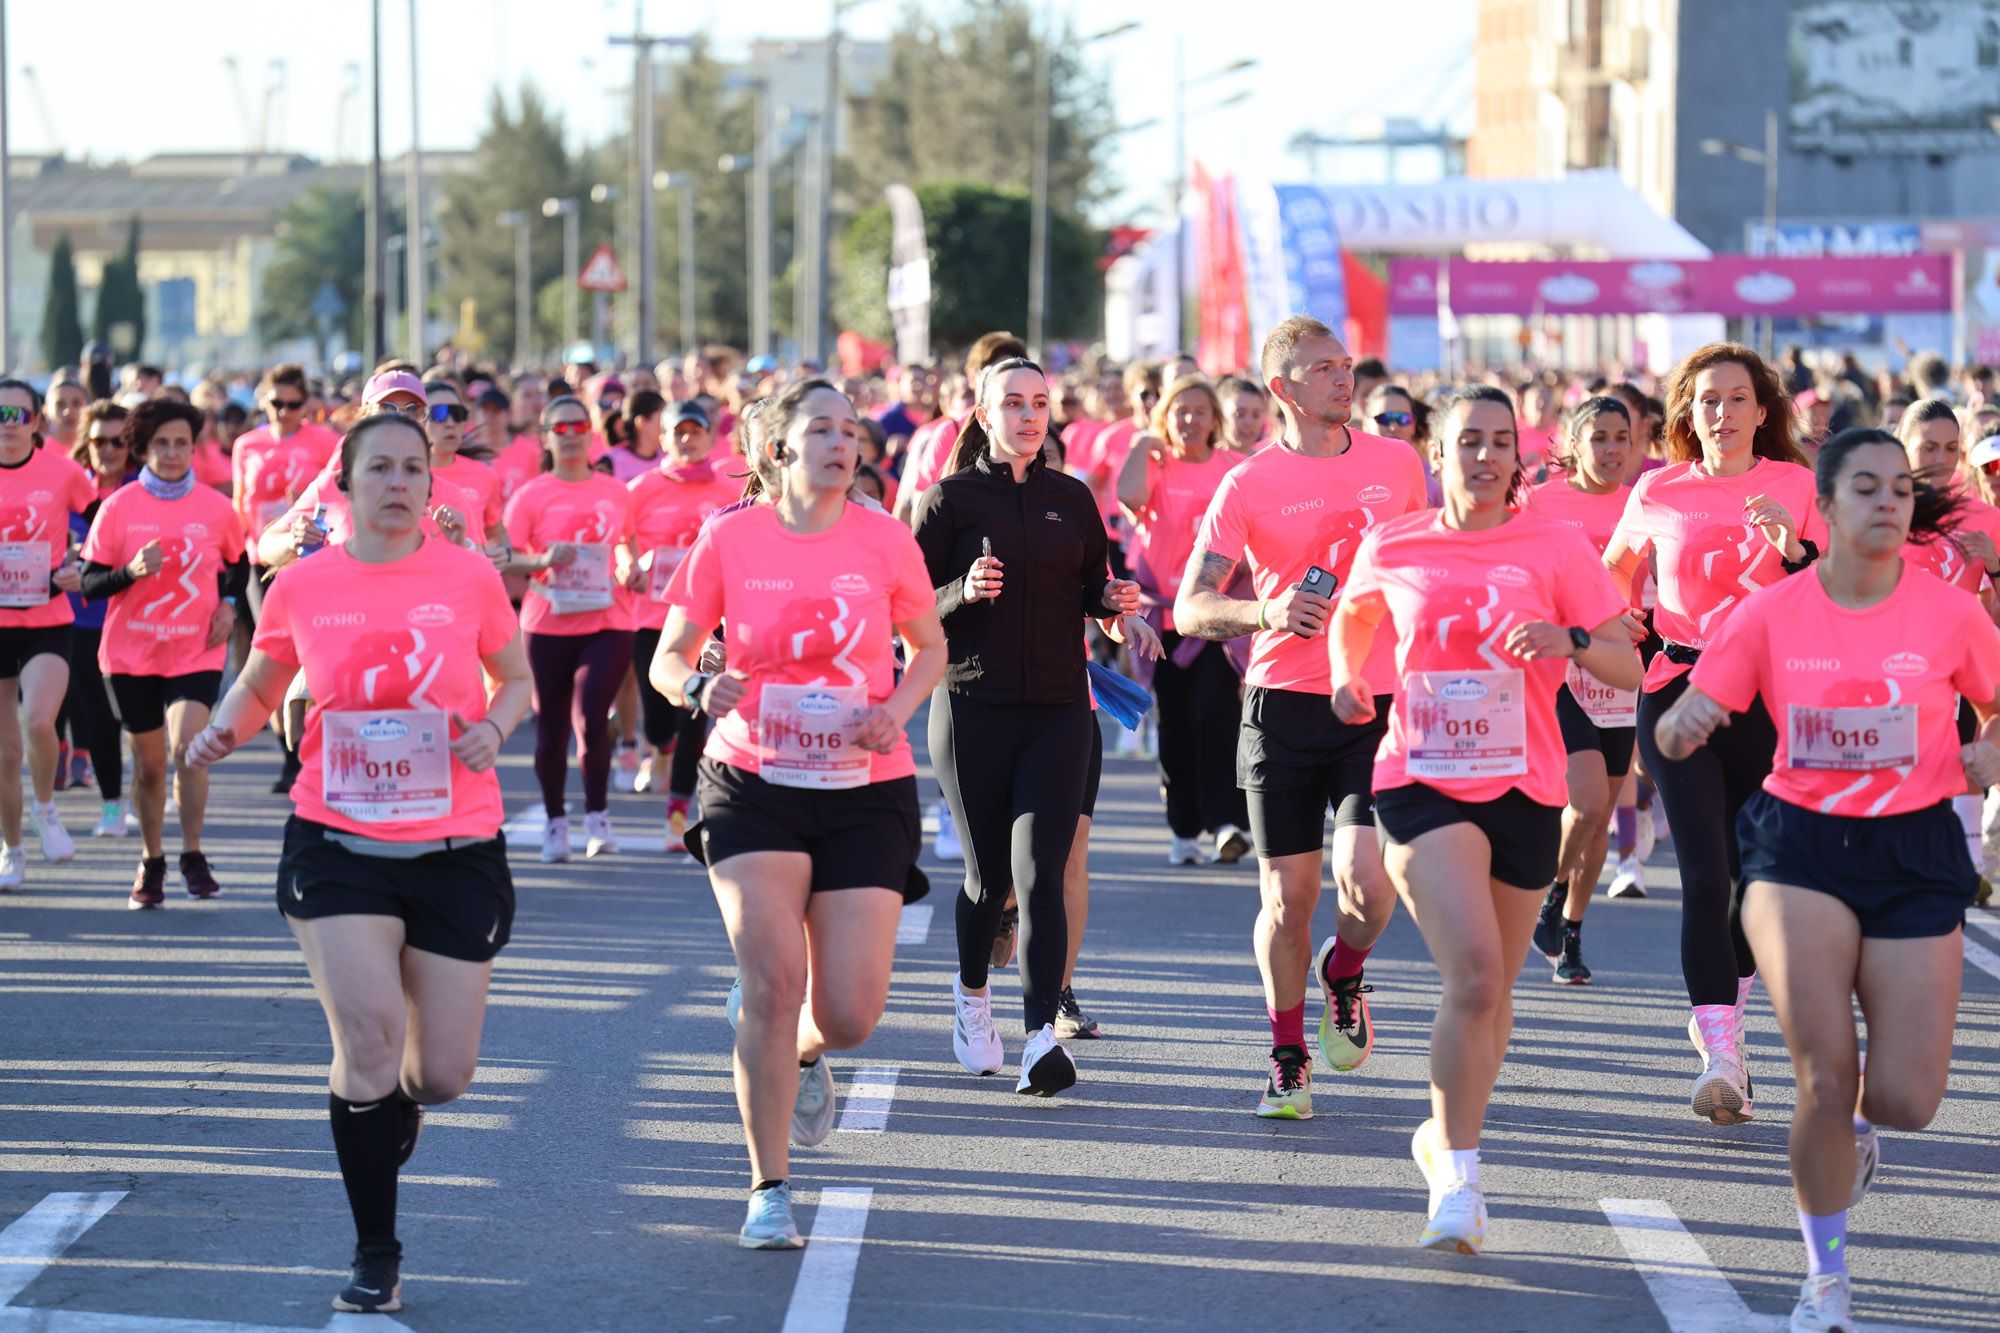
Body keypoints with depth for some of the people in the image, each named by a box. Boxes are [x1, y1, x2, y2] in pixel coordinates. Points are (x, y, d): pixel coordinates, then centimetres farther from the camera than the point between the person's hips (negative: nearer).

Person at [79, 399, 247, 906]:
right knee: (149, 762, 9)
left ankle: (193, 856, -6)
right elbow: (90, 582, -3)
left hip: (197, 652, -1)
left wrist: (229, 605, -1)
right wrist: (131, 571, -21)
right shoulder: (118, 507, -4)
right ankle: (151, 861, 28)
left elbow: (238, 565, 17)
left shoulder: (216, 508, -1)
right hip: (131, 653, 1)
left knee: (188, 745, -20)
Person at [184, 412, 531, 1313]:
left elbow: (514, 681, 11)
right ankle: (376, 1257, 3)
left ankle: (393, 1101, 43)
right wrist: (225, 728, -6)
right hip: (338, 841, -1)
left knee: (444, 1072, 3)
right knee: (368, 1039, -14)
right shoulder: (303, 586, -1)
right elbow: (261, 684, 15)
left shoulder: (470, 578, -2)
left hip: (456, 847, 1)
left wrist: (495, 726, -10)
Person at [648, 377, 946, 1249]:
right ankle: (768, 1190, -2)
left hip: (865, 793, 1)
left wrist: (898, 708, -7)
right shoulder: (730, 539, -4)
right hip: (753, 786, -1)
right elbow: (667, 660, 4)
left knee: (850, 1015, -4)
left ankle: (805, 1054, 36)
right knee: (771, 980, -16)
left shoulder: (883, 540, -2)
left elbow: (930, 645, 13)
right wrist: (699, 689, -19)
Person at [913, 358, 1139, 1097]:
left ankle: (1042, 1037, -18)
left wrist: (1114, 600, -4)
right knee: (989, 875, 7)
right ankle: (972, 994, 36)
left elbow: (1094, 587, 18)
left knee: (1040, 874, -11)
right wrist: (966, 592, -20)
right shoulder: (951, 498, 0)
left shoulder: (1071, 498, 10)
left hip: (1058, 710, 1)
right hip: (973, 709, -1)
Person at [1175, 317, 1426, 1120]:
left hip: (1379, 703, 1)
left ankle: (1344, 974, 17)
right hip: (1283, 704, -1)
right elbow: (1190, 609, -6)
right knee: (1286, 898, 2)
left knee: (1366, 878, -17)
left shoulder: (1396, 464, 7)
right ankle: (1288, 1059, 21)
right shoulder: (1248, 487, -2)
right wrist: (1266, 613, -24)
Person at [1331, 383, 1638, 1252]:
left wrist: (1568, 641, -22)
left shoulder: (1555, 547, -2)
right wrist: (1347, 679, 11)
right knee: (1473, 973, -20)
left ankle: (1447, 1138, 37)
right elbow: (1352, 615, 26)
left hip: (1523, 789, 2)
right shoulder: (1391, 550, 2)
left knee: (1492, 986, 13)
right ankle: (1456, 1178, -13)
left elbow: (1629, 669, -5)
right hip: (1422, 782, -2)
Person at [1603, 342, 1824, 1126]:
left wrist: (1793, 546, -18)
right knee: (1705, 875, -12)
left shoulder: (1797, 486, 3)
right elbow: (1614, 575, 22)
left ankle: (1722, 1017, 34)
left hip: (1768, 696, 1)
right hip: (1678, 694, -1)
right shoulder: (1659, 493, 5)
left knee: (1760, 871, 8)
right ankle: (1722, 1059, -18)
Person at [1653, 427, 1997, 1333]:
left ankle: (1856, 1130, 34)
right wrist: (1683, 725, -26)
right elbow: (1678, 729, -3)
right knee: (1825, 1074, -14)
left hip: (1915, 856, 1)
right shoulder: (1772, 614, -4)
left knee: (1906, 1101, -6)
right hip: (1802, 848, -1)